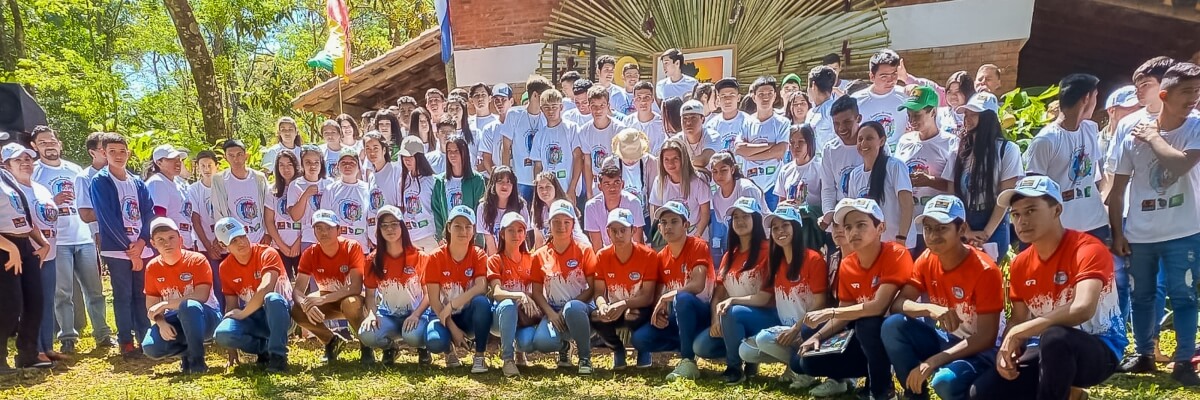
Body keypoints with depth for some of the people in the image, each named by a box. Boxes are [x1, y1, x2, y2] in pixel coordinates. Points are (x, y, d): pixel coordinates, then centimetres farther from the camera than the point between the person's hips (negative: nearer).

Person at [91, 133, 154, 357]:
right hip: (117, 249, -4)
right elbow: (107, 218, -10)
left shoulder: (138, 183, 12)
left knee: (142, 295, 8)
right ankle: (126, 342, 6)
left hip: (142, 248, 4)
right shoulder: (100, 182, -2)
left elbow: (149, 213, 7)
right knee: (123, 296, 0)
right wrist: (129, 247, -13)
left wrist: (142, 241, -9)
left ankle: (145, 338, 15)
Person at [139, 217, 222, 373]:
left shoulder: (197, 260, -15)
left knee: (189, 306, -40)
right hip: (174, 321, 5)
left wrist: (164, 305, -25)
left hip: (204, 318, -5)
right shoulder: (152, 268, 0)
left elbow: (201, 296, -25)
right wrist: (161, 323, -18)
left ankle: (197, 359, -22)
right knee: (150, 348, -24)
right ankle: (187, 350, 8)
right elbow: (151, 305, 2)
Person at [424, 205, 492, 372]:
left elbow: (481, 287, -24)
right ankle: (450, 350, 8)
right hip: (445, 316, 0)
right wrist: (453, 329, -19)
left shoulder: (478, 255, -7)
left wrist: (451, 305, -28)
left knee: (482, 301, -35)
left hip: (470, 314, 0)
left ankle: (479, 356, -17)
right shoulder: (436, 258, -10)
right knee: (434, 343, -33)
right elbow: (434, 300, -12)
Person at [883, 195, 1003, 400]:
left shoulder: (985, 270, -22)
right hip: (945, 339, 6)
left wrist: (932, 361, -29)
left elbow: (987, 338, -22)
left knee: (946, 380, -36)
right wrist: (930, 309, -33)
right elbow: (898, 304, -10)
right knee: (893, 325, -19)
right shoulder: (926, 261, -4)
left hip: (980, 350, -6)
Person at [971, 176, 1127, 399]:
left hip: (1100, 350, -6)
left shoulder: (1088, 250, -19)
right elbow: (1018, 318, 9)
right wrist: (1005, 350, -14)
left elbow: (1082, 309, -34)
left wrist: (1018, 333, -29)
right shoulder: (1019, 265, 2)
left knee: (1054, 337, -41)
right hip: (1049, 352, 6)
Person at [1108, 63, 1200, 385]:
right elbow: (1117, 190, 1)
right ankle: (1144, 355, 26)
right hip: (1139, 234, 2)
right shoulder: (1133, 134, -3)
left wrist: (1153, 137, -12)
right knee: (1141, 296, 12)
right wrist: (1117, 232, 0)